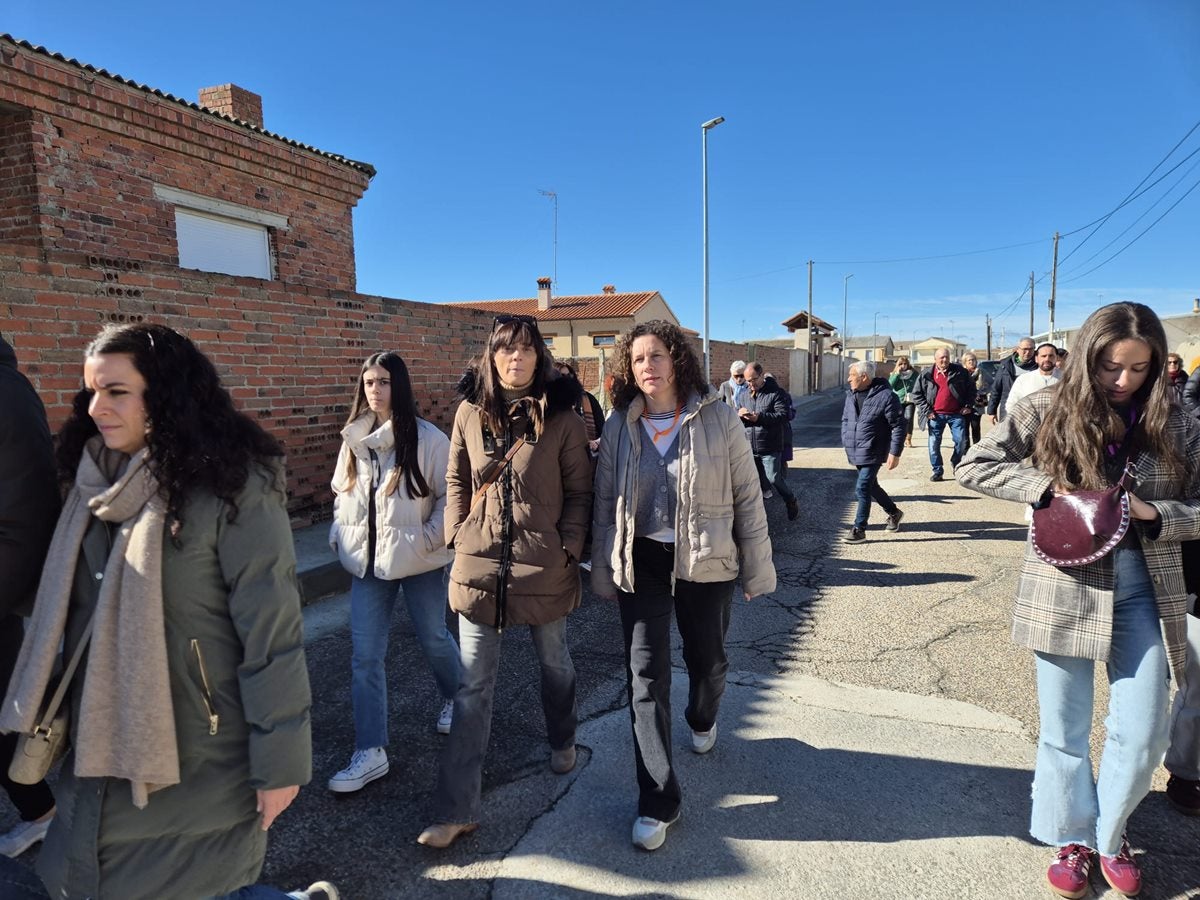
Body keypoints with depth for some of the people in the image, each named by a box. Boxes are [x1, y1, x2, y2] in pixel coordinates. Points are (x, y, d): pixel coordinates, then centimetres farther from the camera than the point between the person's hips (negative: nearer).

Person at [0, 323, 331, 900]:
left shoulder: (233, 486, -20)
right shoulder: (100, 482, 2)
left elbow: (272, 633, -20)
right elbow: (69, 613, 9)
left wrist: (280, 760, -17)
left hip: (200, 755, -7)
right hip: (102, 744, 7)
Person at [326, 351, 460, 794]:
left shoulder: (428, 439, -13)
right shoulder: (355, 438, 3)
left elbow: (449, 496, -11)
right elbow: (342, 492, 15)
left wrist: (429, 539, -17)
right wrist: (341, 536, 5)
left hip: (418, 561, -4)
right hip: (368, 560, 4)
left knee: (433, 638, 15)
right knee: (365, 656, 3)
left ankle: (454, 698, 46)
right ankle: (370, 752, 15)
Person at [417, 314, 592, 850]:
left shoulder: (561, 417, -6)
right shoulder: (470, 413, 0)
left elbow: (579, 490, -2)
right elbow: (457, 481, 9)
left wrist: (569, 547, -10)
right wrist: (457, 536, 1)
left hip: (545, 565, -1)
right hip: (478, 564, 1)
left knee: (553, 662, 21)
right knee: (473, 686, 6)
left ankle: (562, 741, 51)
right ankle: (456, 810, 16)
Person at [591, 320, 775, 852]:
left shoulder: (717, 419, -8)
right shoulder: (619, 426, -2)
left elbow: (747, 498, -4)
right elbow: (605, 503, 4)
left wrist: (758, 569, -3)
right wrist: (603, 570, 5)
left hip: (705, 562, -1)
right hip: (641, 563, 1)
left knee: (707, 660, 18)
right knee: (645, 678, 0)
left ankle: (702, 720, 54)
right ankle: (658, 802, 15)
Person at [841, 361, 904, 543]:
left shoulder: (885, 396, -16)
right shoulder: (851, 395, 6)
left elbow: (898, 426, -13)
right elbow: (845, 420, 18)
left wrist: (895, 453, -15)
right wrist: (846, 443, 10)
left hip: (873, 453, -8)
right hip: (855, 452, 8)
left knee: (862, 489, -10)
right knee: (871, 486, 20)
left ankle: (859, 530, 1)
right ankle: (893, 512, 42)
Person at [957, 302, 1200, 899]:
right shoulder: (1047, 411, -5)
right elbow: (973, 468, -7)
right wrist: (1049, 487, -18)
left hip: (1141, 590, 2)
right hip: (1063, 587, -2)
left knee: (1142, 733, 8)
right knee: (1064, 730, 11)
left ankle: (1110, 833, 35)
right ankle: (1073, 838, 34)